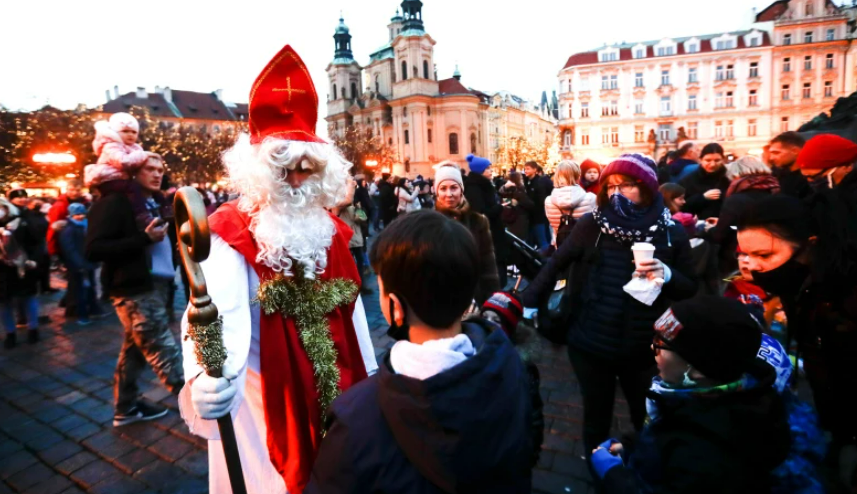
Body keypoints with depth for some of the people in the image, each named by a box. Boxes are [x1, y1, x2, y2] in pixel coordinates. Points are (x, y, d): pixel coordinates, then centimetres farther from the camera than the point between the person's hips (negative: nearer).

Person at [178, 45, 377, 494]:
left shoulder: (328, 227, 1)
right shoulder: (230, 233, -16)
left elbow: (351, 307, 6)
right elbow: (223, 312, -33)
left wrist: (368, 376, 11)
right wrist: (208, 377, -52)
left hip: (336, 386, 5)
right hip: (266, 395, -5)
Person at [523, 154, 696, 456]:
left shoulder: (671, 233, -4)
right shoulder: (592, 225, -7)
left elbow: (691, 289, 0)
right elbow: (556, 264, -2)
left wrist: (667, 275, -21)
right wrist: (529, 302, -11)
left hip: (643, 348, 1)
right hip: (590, 344, 0)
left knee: (648, 420, 19)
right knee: (597, 418, 18)